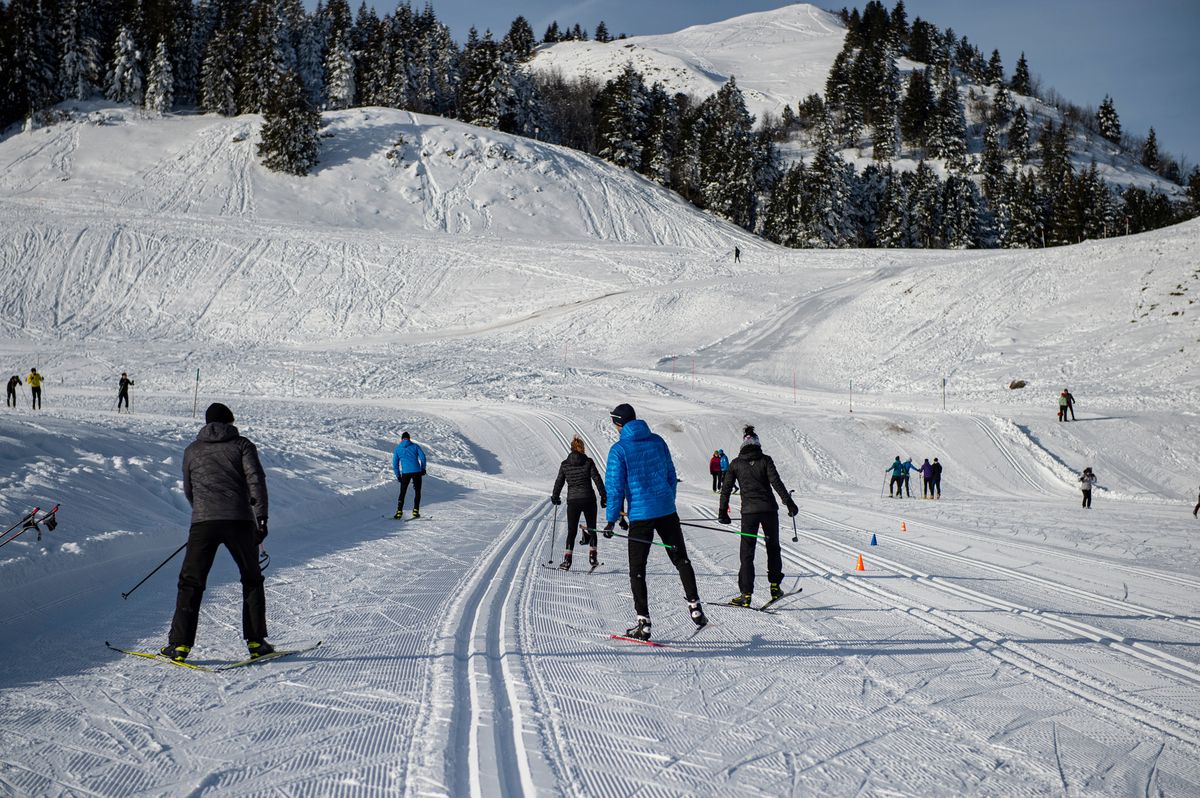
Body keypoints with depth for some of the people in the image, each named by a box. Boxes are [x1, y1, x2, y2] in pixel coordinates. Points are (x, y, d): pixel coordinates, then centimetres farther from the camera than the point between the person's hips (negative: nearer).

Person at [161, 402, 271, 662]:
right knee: (252, 580, 13)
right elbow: (256, 480, -4)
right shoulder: (242, 445, 10)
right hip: (240, 520, -1)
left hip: (203, 522, 1)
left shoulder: (192, 450, 17)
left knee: (191, 582, 6)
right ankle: (256, 642, 10)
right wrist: (261, 517, -6)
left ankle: (180, 644, -2)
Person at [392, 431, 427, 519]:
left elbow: (395, 464, 9)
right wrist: (423, 469, 10)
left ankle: (399, 512, 2)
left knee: (402, 492, 10)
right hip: (417, 472, 0)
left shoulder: (397, 449, 11)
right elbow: (422, 457, -1)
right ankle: (415, 511, 3)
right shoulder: (415, 446, 8)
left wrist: (398, 476, 13)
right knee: (417, 492, 12)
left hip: (405, 473, 0)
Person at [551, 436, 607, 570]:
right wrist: (604, 497, 2)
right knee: (592, 528, 14)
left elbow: (559, 482, 7)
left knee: (571, 531, 7)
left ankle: (567, 559, -3)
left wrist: (555, 497, 22)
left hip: (572, 501, 1)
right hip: (588, 499, -1)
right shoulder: (588, 462, -3)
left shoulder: (565, 464, 2)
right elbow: (597, 480, -5)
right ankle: (592, 556, 10)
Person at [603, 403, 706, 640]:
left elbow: (615, 487, -10)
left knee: (637, 570, 4)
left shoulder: (619, 450, -8)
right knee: (681, 560, 17)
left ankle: (643, 623, 1)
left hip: (640, 515, -4)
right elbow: (671, 476, 13)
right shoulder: (657, 441, 6)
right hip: (666, 512, 4)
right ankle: (695, 607, 14)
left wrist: (611, 520, -3)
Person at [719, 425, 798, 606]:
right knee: (773, 548, 18)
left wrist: (722, 512, 11)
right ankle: (775, 587, 19)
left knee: (747, 553, 2)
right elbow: (776, 482, -10)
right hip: (769, 509, 0)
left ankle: (746, 594, -6)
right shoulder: (765, 460, 0)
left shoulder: (736, 463, 4)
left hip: (749, 511, 0)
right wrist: (789, 503, -8)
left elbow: (726, 488, 4)